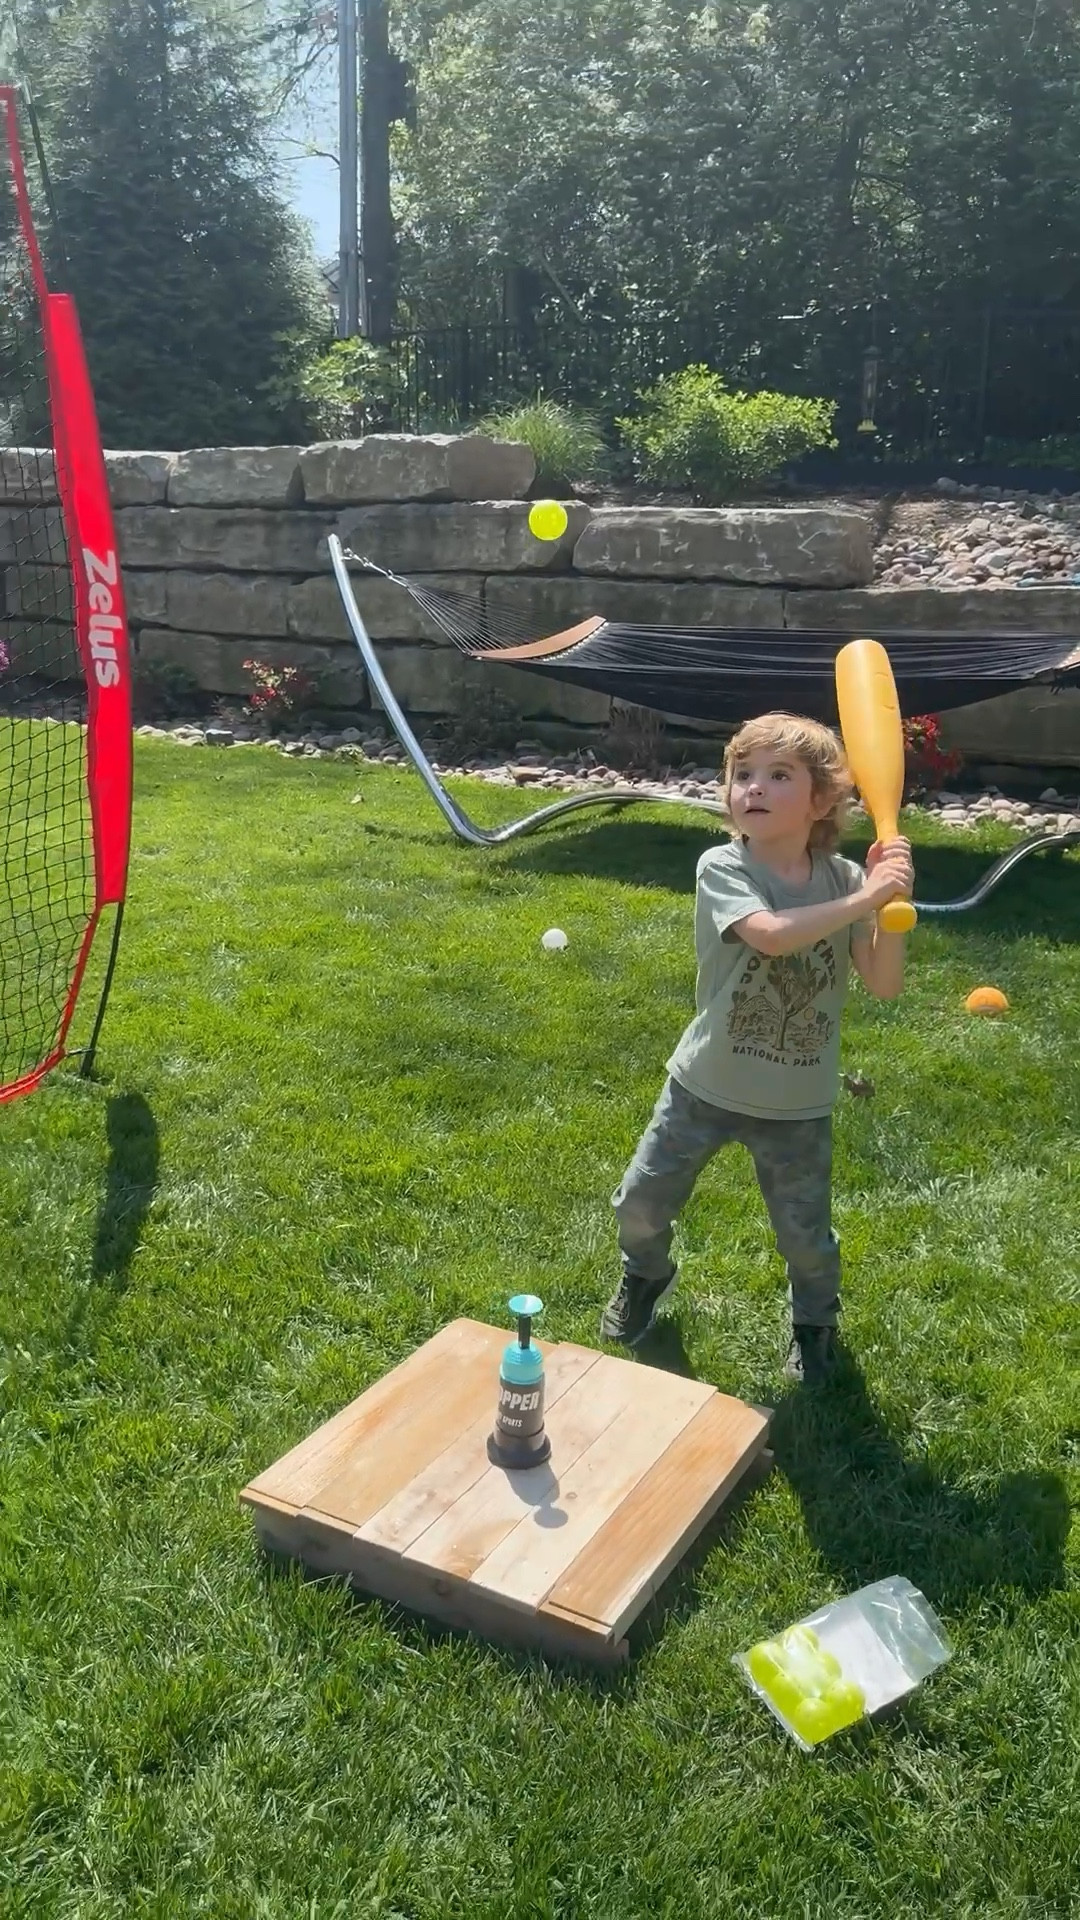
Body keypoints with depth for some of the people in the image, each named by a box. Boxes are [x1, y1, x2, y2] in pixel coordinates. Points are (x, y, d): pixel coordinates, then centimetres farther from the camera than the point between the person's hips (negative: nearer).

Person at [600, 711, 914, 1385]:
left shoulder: (845, 878, -9)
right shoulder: (722, 868, -17)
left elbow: (886, 985, -13)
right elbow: (771, 935, -36)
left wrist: (893, 904, -25)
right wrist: (863, 901, -35)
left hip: (798, 1103, 1)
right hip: (705, 1086, -1)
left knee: (806, 1233, 13)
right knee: (642, 1201, 13)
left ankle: (816, 1318, 46)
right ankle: (645, 1276, 48)